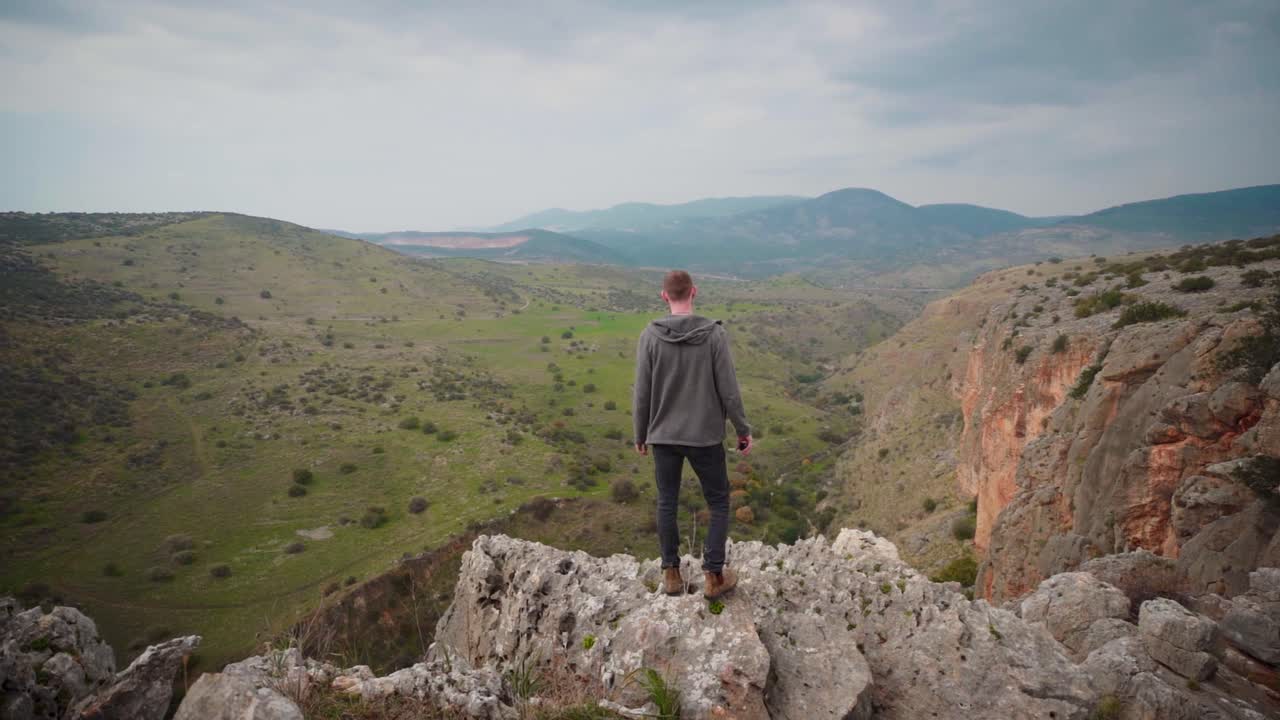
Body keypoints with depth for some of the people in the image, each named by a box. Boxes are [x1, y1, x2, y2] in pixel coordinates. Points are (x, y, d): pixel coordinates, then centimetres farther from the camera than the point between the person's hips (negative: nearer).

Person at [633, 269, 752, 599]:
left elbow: (641, 393, -5)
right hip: (705, 436, -1)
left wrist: (640, 434, 9)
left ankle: (671, 573, 24)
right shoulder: (714, 333, -13)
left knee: (667, 503, 16)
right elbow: (729, 390, -11)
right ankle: (713, 575, 16)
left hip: (663, 436, 2)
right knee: (718, 503, 15)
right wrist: (743, 430, 3)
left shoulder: (650, 335, -10)